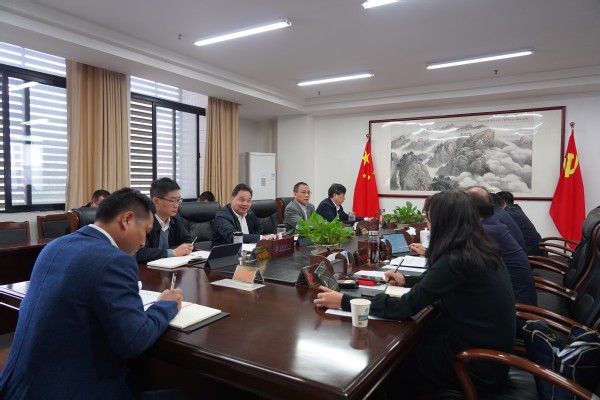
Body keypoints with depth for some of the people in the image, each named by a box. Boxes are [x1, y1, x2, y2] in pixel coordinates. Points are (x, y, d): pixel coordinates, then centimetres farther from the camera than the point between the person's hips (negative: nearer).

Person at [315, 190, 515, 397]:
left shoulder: (456, 260, -26)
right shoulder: (480, 250, 1)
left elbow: (404, 308, -25)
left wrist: (344, 301, -21)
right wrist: (407, 280, 22)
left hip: (479, 364, -8)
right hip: (488, 348, 8)